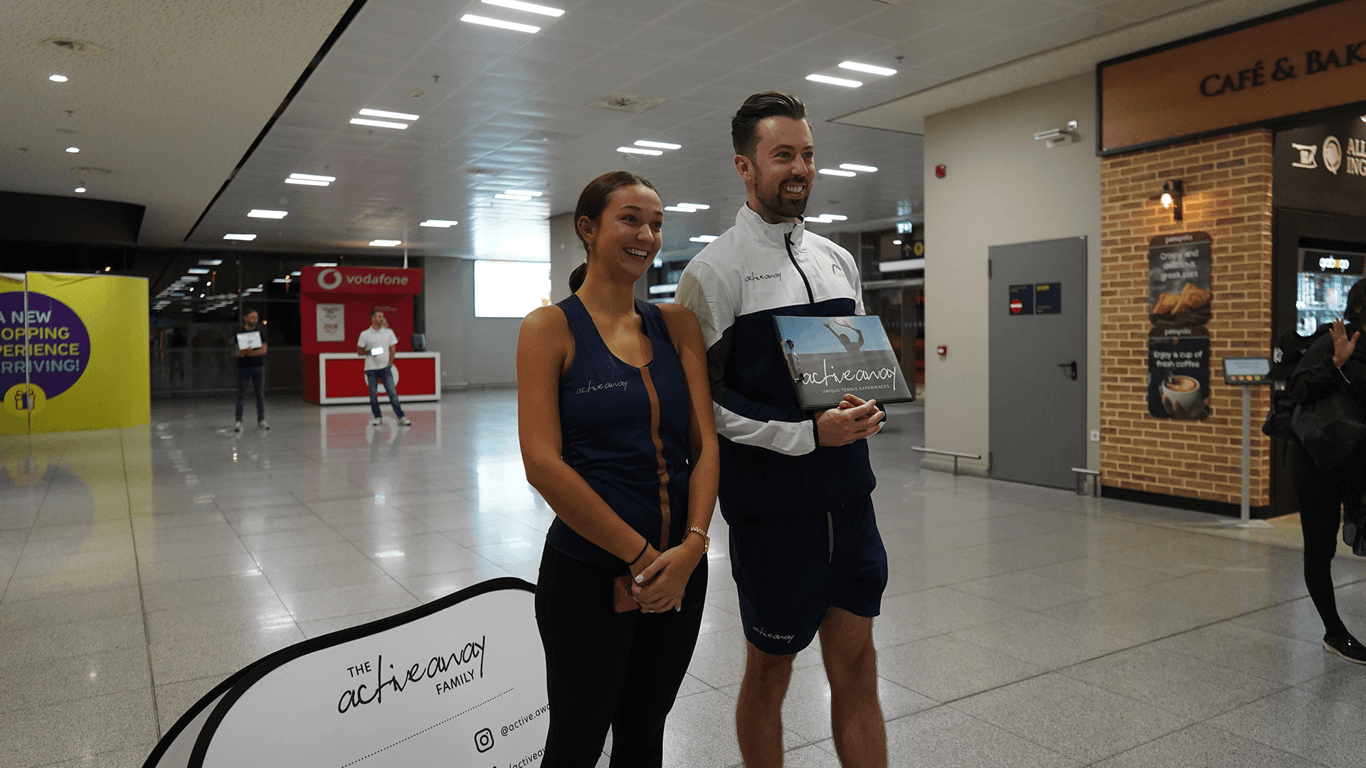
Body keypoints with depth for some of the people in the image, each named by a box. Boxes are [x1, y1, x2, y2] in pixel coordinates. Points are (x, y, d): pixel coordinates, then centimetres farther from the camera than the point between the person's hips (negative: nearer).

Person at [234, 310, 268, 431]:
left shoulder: (260, 333, 9)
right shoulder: (239, 333, 3)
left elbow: (263, 350, -2)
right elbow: (239, 352, -6)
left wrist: (248, 353, -12)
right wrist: (243, 351, -28)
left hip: (258, 367, 2)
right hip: (243, 367, -2)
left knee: (259, 394, 3)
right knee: (241, 394, -3)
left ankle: (261, 421, 8)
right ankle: (238, 421, -2)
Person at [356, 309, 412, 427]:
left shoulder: (389, 332, 8)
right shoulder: (364, 334, 2)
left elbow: (393, 349, 12)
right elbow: (359, 351, 6)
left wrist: (390, 363, 3)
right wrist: (369, 352, -13)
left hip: (385, 367, 1)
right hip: (371, 368, 0)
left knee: (392, 392, -6)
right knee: (373, 394, 2)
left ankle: (401, 417, -6)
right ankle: (377, 417, 15)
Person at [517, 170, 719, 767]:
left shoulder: (677, 324, 6)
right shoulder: (550, 328, -8)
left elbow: (705, 443, 0)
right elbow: (543, 464, -16)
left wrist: (692, 545, -14)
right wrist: (641, 555, -16)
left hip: (682, 569, 5)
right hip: (589, 573, -4)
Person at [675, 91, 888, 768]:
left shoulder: (837, 261, 11)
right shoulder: (714, 271, -9)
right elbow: (700, 400, -12)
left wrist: (867, 411, -2)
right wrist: (809, 434, -18)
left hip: (849, 496, 6)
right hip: (771, 505, -5)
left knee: (856, 666, 14)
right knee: (770, 670, 12)